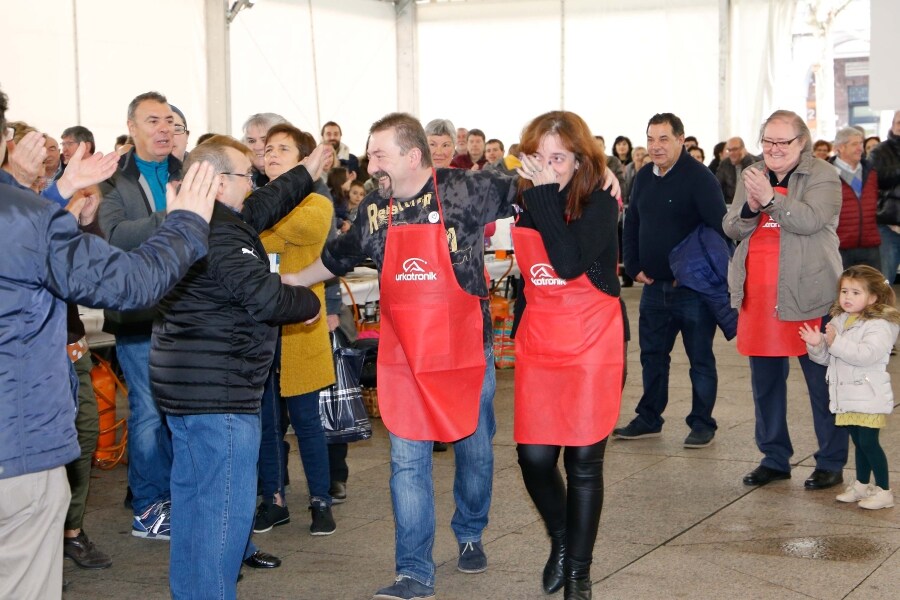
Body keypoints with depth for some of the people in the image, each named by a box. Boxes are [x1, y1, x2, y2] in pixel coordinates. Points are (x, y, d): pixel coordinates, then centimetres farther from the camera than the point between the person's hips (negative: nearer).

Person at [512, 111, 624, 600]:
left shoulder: (599, 203, -11)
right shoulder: (524, 203, 5)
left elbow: (570, 263, -28)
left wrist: (545, 194, -24)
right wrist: (519, 326, 20)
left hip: (591, 346, -4)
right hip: (538, 347, 4)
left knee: (584, 460, 2)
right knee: (534, 457, 0)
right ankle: (560, 541, 28)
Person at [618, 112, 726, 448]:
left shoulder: (699, 178, -12)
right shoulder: (643, 179, 9)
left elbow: (719, 228, -16)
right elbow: (630, 226, 17)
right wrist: (634, 267, 6)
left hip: (692, 288, -7)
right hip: (654, 286, 7)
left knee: (700, 358, 3)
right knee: (652, 355, 14)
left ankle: (702, 424, 12)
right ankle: (649, 419, 25)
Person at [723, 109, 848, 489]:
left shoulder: (822, 176, -3)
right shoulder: (751, 176, 13)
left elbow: (811, 220, -19)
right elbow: (731, 229, 8)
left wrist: (771, 198, -30)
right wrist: (749, 208, -13)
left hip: (807, 296, -6)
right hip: (758, 297, 6)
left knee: (821, 382, 0)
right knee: (765, 382, 13)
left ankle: (831, 463, 10)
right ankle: (774, 458, 25)